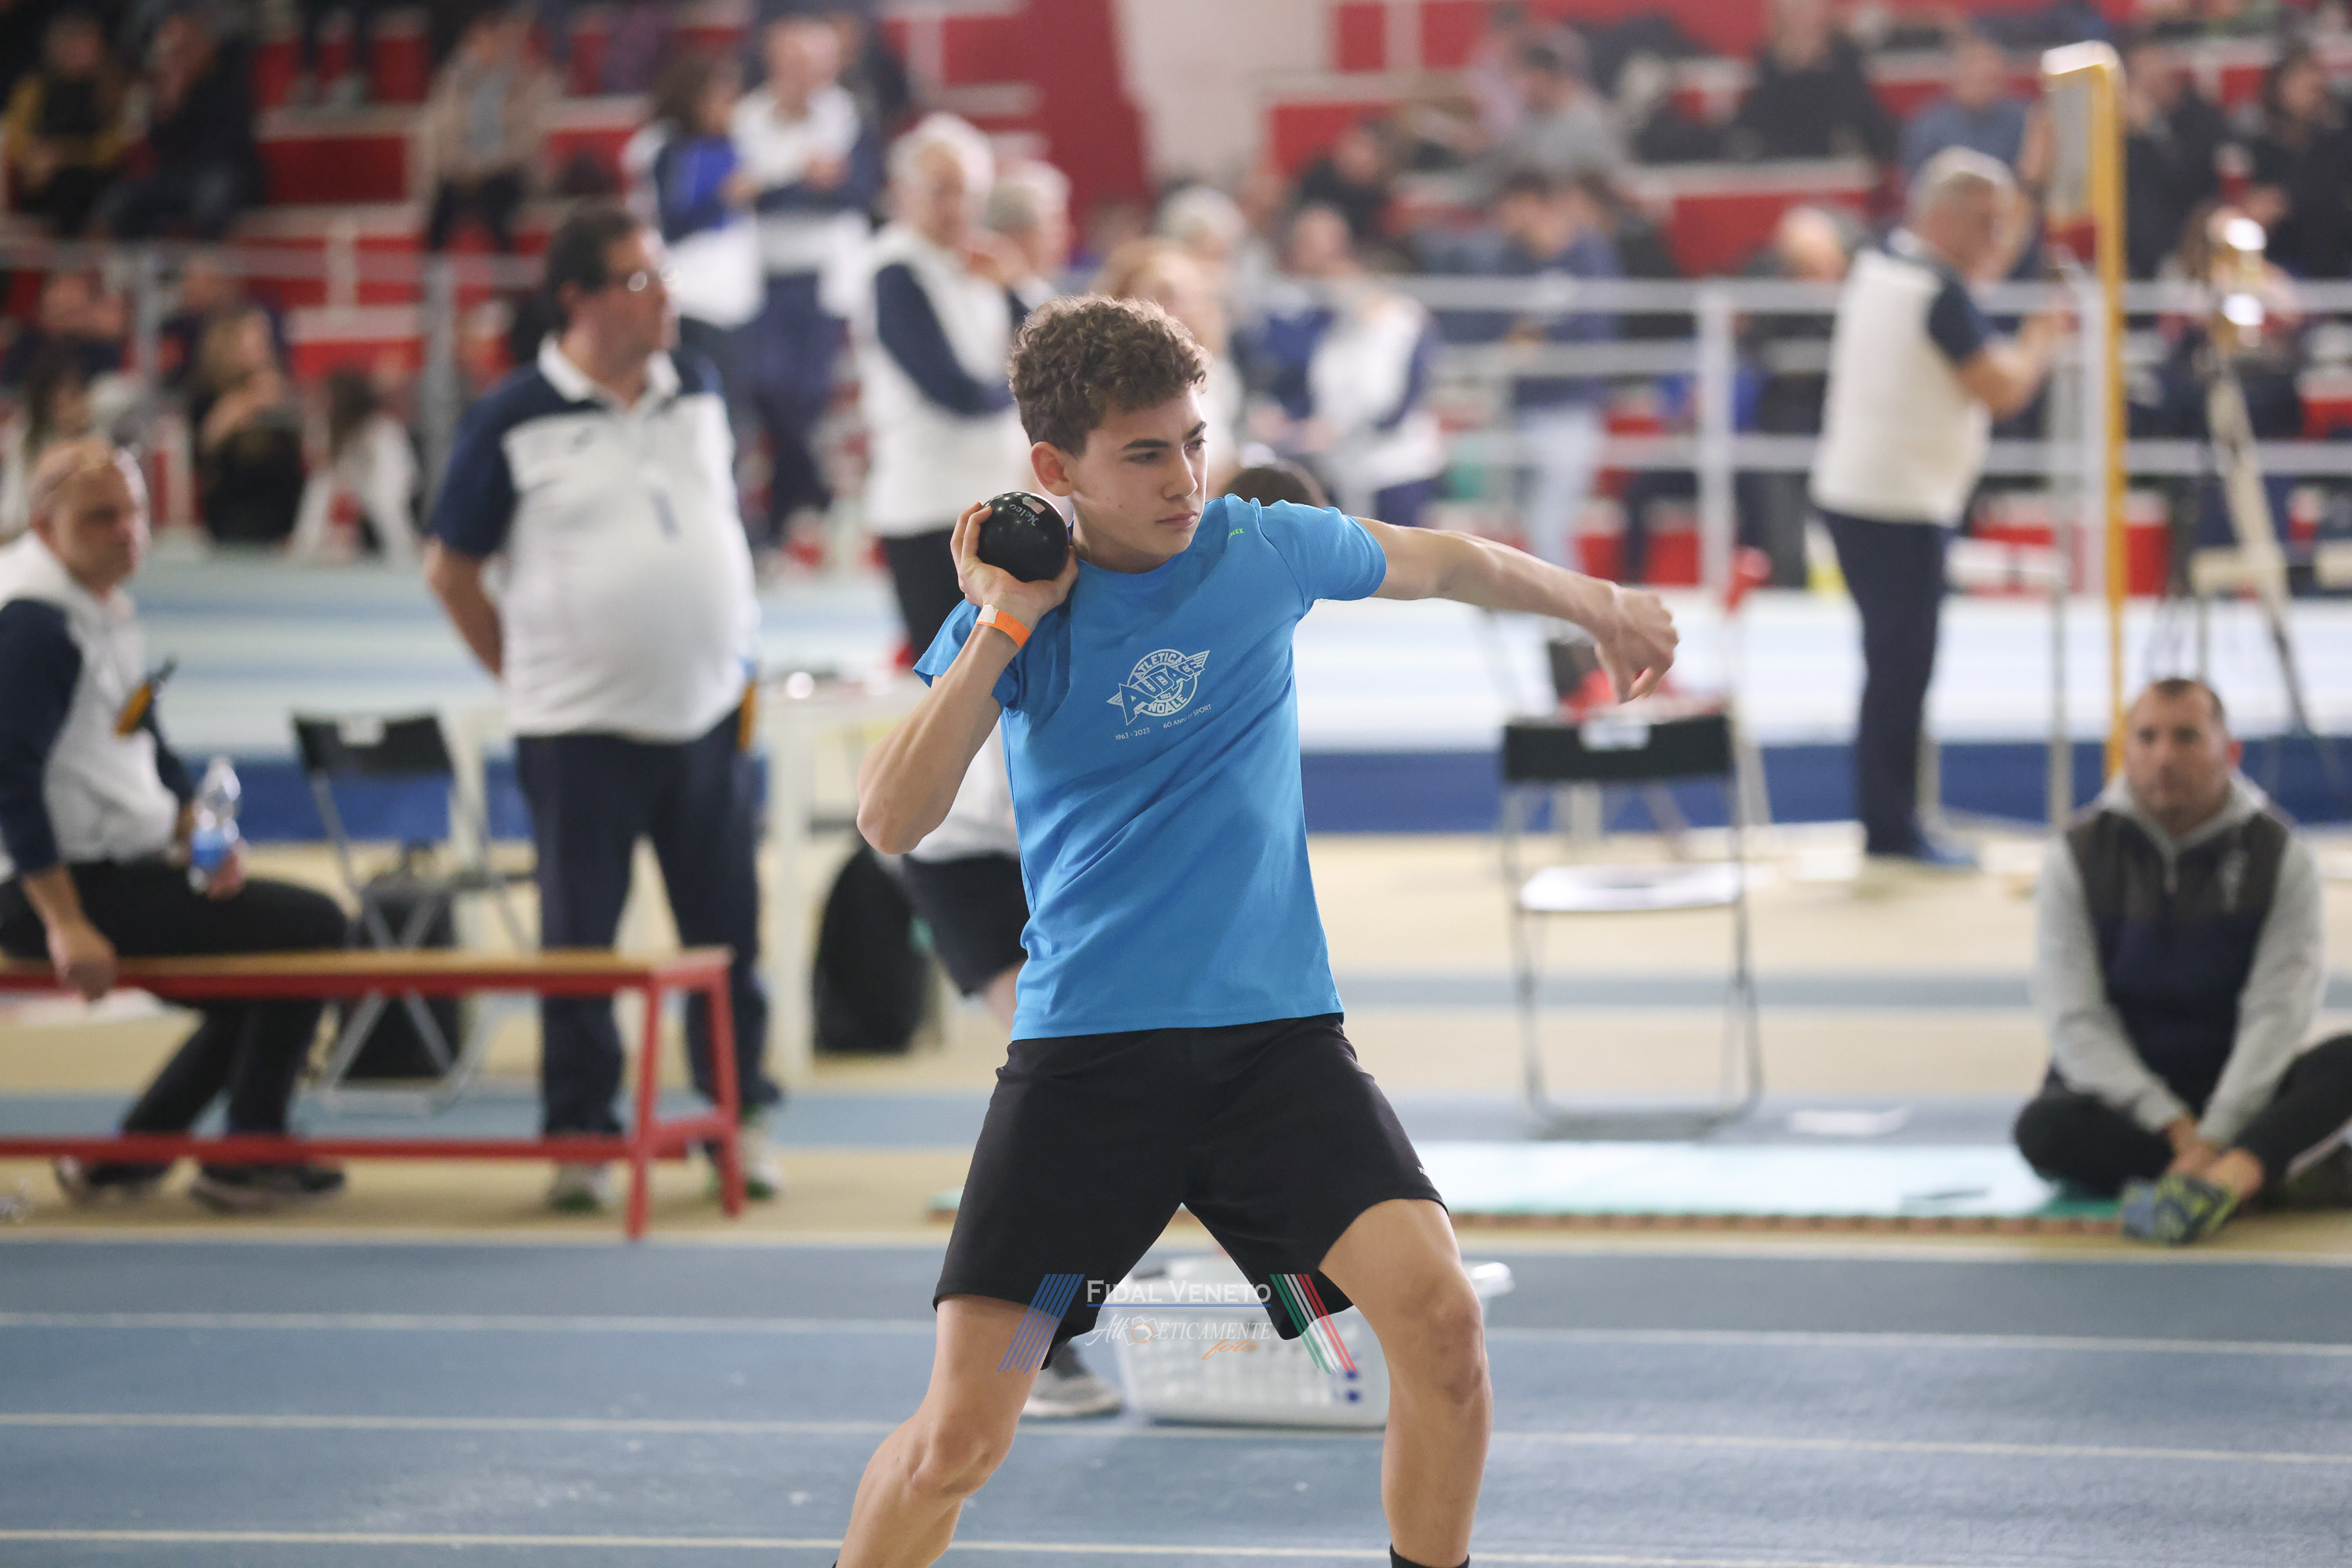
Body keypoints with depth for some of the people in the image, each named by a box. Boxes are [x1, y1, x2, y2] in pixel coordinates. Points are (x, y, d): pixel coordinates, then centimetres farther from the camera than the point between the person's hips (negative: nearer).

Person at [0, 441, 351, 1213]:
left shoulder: (106, 610, 13)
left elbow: (146, 745, 22)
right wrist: (67, 925, -28)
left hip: (121, 869, 11)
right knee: (310, 926, -12)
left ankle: (121, 1162, 22)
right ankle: (244, 1162, -3)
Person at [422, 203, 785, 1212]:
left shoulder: (697, 393, 7)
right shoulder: (514, 421, -7)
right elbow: (450, 569, 0)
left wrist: (736, 655, 14)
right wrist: (526, 675, 0)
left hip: (709, 712, 4)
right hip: (580, 730, -4)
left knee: (726, 930, 7)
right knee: (578, 940, 3)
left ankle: (742, 1118, 19)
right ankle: (580, 1138, 13)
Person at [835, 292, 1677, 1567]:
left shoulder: (1270, 550, 4)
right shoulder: (1012, 613, -2)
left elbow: (1445, 563, 25)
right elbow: (890, 822, -14)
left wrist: (1595, 603, 34)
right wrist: (1002, 629, -16)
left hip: (1275, 1034, 2)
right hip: (1083, 1050, -2)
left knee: (1439, 1320, -20)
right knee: (957, 1438, -10)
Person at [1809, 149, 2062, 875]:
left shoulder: (1873, 267, 11)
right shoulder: (1940, 291, -16)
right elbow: (2003, 391, -16)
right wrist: (2041, 342, 2)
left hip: (1849, 484, 9)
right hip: (1902, 505, -9)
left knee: (1892, 663, 15)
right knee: (1900, 666, -4)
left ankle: (1886, 822, 20)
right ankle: (1892, 835, -1)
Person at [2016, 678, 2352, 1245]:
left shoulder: (2282, 857, -3)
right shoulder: (2077, 856, -4)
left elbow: (2277, 1013, -12)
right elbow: (2075, 1019, -10)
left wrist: (2214, 1136, -25)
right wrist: (2176, 1131, -21)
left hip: (2232, 1090, 0)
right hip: (2117, 1088, 0)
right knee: (2043, 1129, -34)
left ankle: (2227, 1177, -50)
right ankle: (2284, 1172, -33)